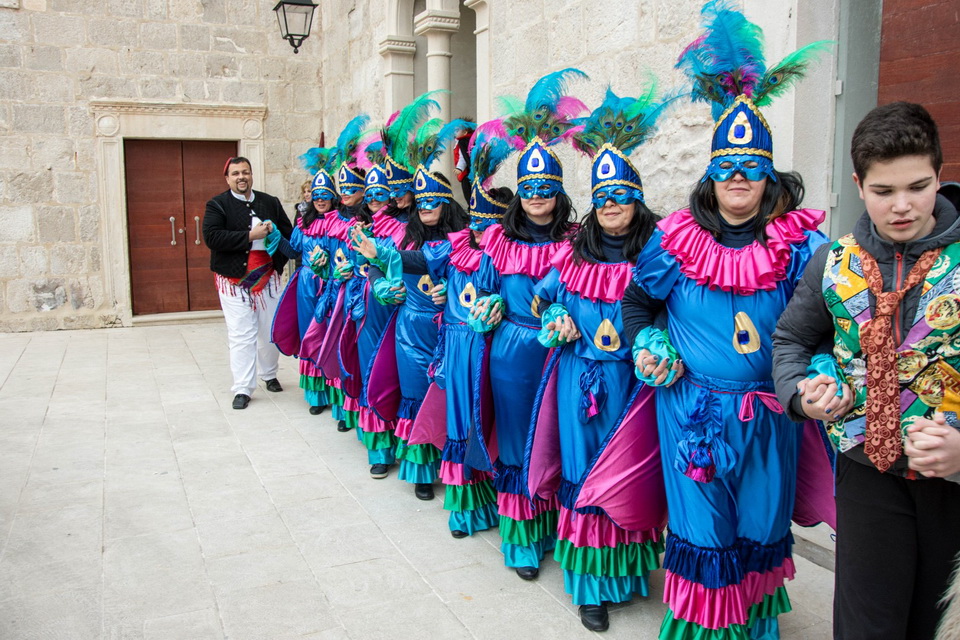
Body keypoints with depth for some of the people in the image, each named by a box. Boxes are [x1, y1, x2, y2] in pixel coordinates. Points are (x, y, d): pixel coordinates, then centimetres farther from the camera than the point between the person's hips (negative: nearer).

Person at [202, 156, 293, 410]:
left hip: (267, 277, 3)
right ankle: (242, 389, 2)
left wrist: (280, 262, 0)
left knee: (270, 330, 11)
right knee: (241, 335, -4)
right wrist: (250, 236, -19)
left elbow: (289, 234, 14)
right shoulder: (217, 205, -1)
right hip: (234, 281, -3)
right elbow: (211, 237, -16)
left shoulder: (270, 202, 10)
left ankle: (269, 375, 31)